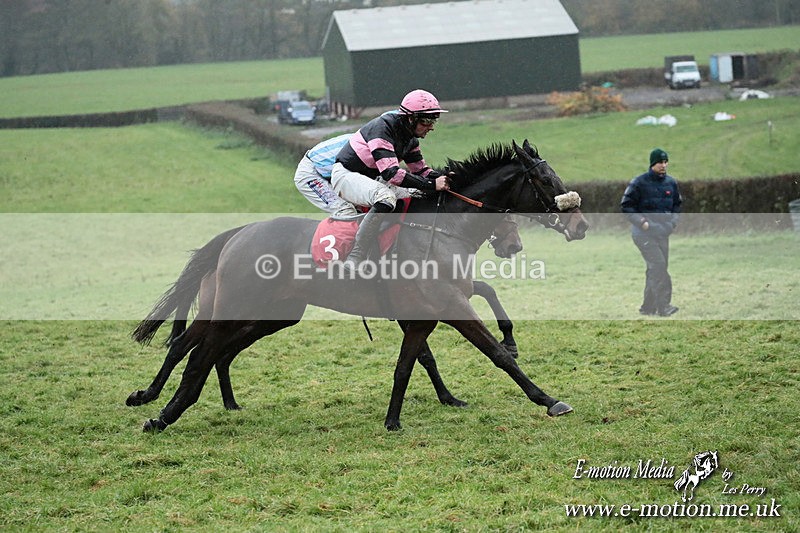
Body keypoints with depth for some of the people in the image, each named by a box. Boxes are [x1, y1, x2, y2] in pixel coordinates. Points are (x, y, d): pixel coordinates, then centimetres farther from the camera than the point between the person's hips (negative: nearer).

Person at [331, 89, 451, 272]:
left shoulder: (410, 137, 2)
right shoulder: (382, 128, -27)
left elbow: (420, 170, 9)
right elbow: (391, 173, -36)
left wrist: (443, 179, -13)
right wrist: (431, 185, -38)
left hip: (373, 179, 10)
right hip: (346, 174, -10)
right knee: (386, 197, -37)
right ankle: (355, 259, -40)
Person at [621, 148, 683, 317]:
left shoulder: (671, 183, 10)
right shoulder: (639, 183, -8)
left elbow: (677, 205, 22)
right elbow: (626, 206, -5)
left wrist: (673, 222, 5)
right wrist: (642, 222, -15)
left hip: (663, 233, 6)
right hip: (644, 233, -6)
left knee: (656, 269, 7)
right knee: (658, 265, -19)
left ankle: (648, 307, 17)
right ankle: (663, 305, -23)